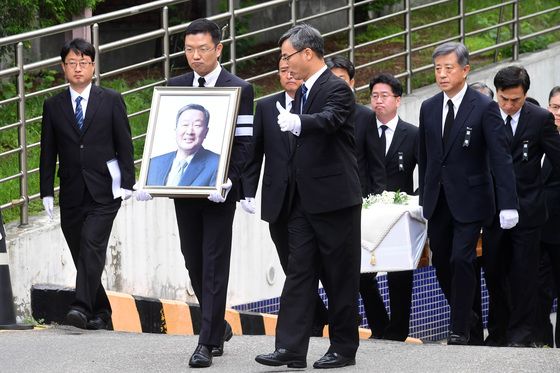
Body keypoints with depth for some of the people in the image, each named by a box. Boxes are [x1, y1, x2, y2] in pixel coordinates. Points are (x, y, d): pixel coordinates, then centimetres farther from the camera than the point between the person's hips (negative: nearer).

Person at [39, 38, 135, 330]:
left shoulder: (111, 101, 5)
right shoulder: (53, 106, 10)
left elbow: (124, 144, 3)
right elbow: (48, 152, 9)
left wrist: (126, 182, -5)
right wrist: (47, 191, 3)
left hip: (103, 193, -3)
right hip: (71, 194, 3)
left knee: (91, 247, -19)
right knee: (81, 255, 5)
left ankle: (81, 307, -26)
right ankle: (100, 311, 17)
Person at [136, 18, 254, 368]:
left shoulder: (239, 89, -5)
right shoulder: (174, 87, 9)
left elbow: (243, 143, -9)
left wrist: (226, 182, -22)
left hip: (218, 191, -5)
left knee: (214, 265, -4)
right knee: (194, 263, 11)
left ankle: (208, 343, -3)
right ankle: (218, 325, 30)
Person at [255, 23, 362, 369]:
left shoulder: (337, 89, -12)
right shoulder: (304, 92, 15)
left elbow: (329, 120, -33)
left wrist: (297, 123, -51)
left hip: (335, 199, -8)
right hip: (304, 199, 8)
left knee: (340, 276, 1)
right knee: (299, 272, 1)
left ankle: (344, 348, 9)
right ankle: (291, 349, -2)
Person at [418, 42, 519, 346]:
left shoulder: (484, 107, -9)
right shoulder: (428, 108, 7)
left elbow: (500, 158, -12)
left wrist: (508, 204, -18)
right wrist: (423, 197, 13)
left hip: (470, 199, -5)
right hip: (438, 201, 5)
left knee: (461, 261, -10)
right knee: (441, 262, 7)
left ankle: (460, 328, -1)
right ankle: (465, 314, 26)